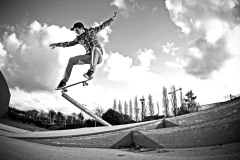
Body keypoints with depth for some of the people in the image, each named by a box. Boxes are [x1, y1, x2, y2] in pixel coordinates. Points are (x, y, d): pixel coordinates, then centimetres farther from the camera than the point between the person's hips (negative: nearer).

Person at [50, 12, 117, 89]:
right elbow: (69, 44, 20)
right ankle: (64, 81, -4)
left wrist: (112, 18, -3)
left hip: (98, 56, -5)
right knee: (72, 60, -7)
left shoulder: (91, 31, 2)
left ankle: (91, 72, -46)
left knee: (95, 48, -39)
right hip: (89, 57, 5)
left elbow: (103, 25, 2)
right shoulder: (79, 39, 11)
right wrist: (57, 44, 19)